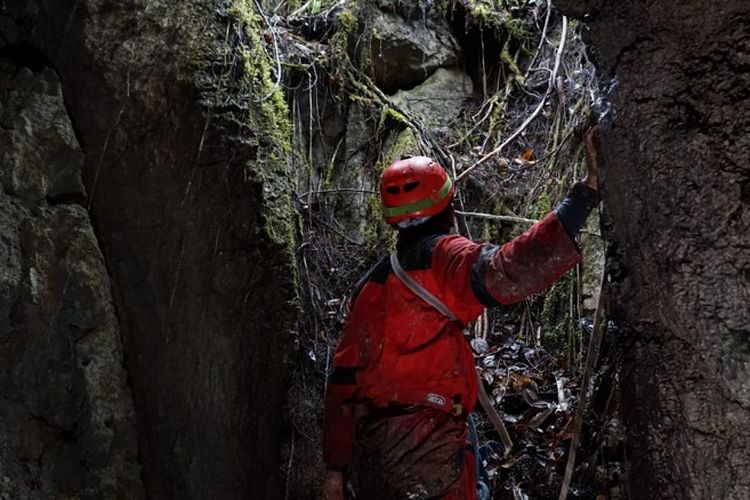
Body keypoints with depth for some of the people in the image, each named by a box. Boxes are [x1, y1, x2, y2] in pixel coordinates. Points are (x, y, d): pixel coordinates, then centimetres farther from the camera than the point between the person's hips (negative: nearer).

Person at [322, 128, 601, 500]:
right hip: (426, 450, -7)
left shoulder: (369, 284, 13)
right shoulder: (441, 258, -7)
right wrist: (588, 188, -26)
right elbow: (511, 269, -27)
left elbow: (343, 380, 12)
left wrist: (335, 466, 16)